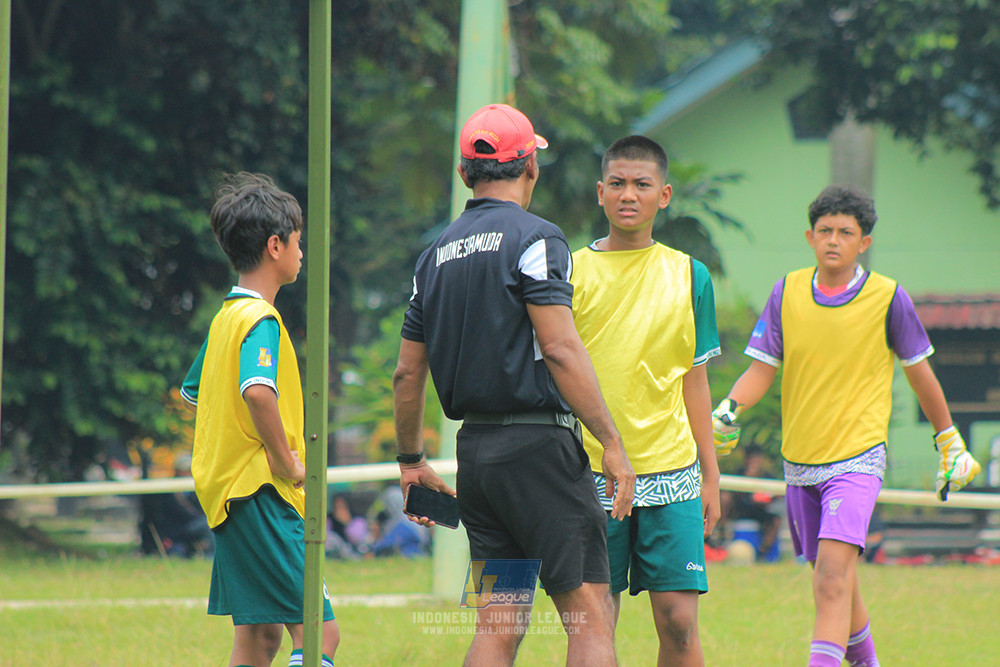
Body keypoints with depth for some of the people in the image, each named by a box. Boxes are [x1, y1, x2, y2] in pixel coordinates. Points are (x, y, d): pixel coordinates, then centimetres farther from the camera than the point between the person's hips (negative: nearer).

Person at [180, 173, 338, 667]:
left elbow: (193, 393, 29)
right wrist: (286, 460, -20)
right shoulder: (260, 320, -14)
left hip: (223, 491, 10)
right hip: (261, 496, -10)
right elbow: (258, 390, -33)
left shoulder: (225, 318, 15)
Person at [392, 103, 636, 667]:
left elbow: (408, 373, 18)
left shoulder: (437, 255, 14)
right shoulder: (534, 238, -7)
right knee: (591, 617, -7)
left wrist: (412, 461, 28)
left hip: (475, 451, 7)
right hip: (538, 443, -7)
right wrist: (613, 442, -14)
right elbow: (561, 349, -16)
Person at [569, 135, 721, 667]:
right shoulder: (572, 272, 3)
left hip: (670, 474, 1)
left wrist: (710, 475, 11)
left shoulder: (688, 275, 9)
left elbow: (695, 381, 14)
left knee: (678, 619, -7)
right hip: (590, 474, -1)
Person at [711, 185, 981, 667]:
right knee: (830, 580, 15)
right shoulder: (787, 293, 2)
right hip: (799, 460, 4)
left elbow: (919, 373, 7)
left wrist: (949, 442, 15)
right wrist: (727, 413, -17)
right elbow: (762, 368, 2)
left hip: (858, 457, -4)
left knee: (834, 570, -22)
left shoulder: (888, 298, -5)